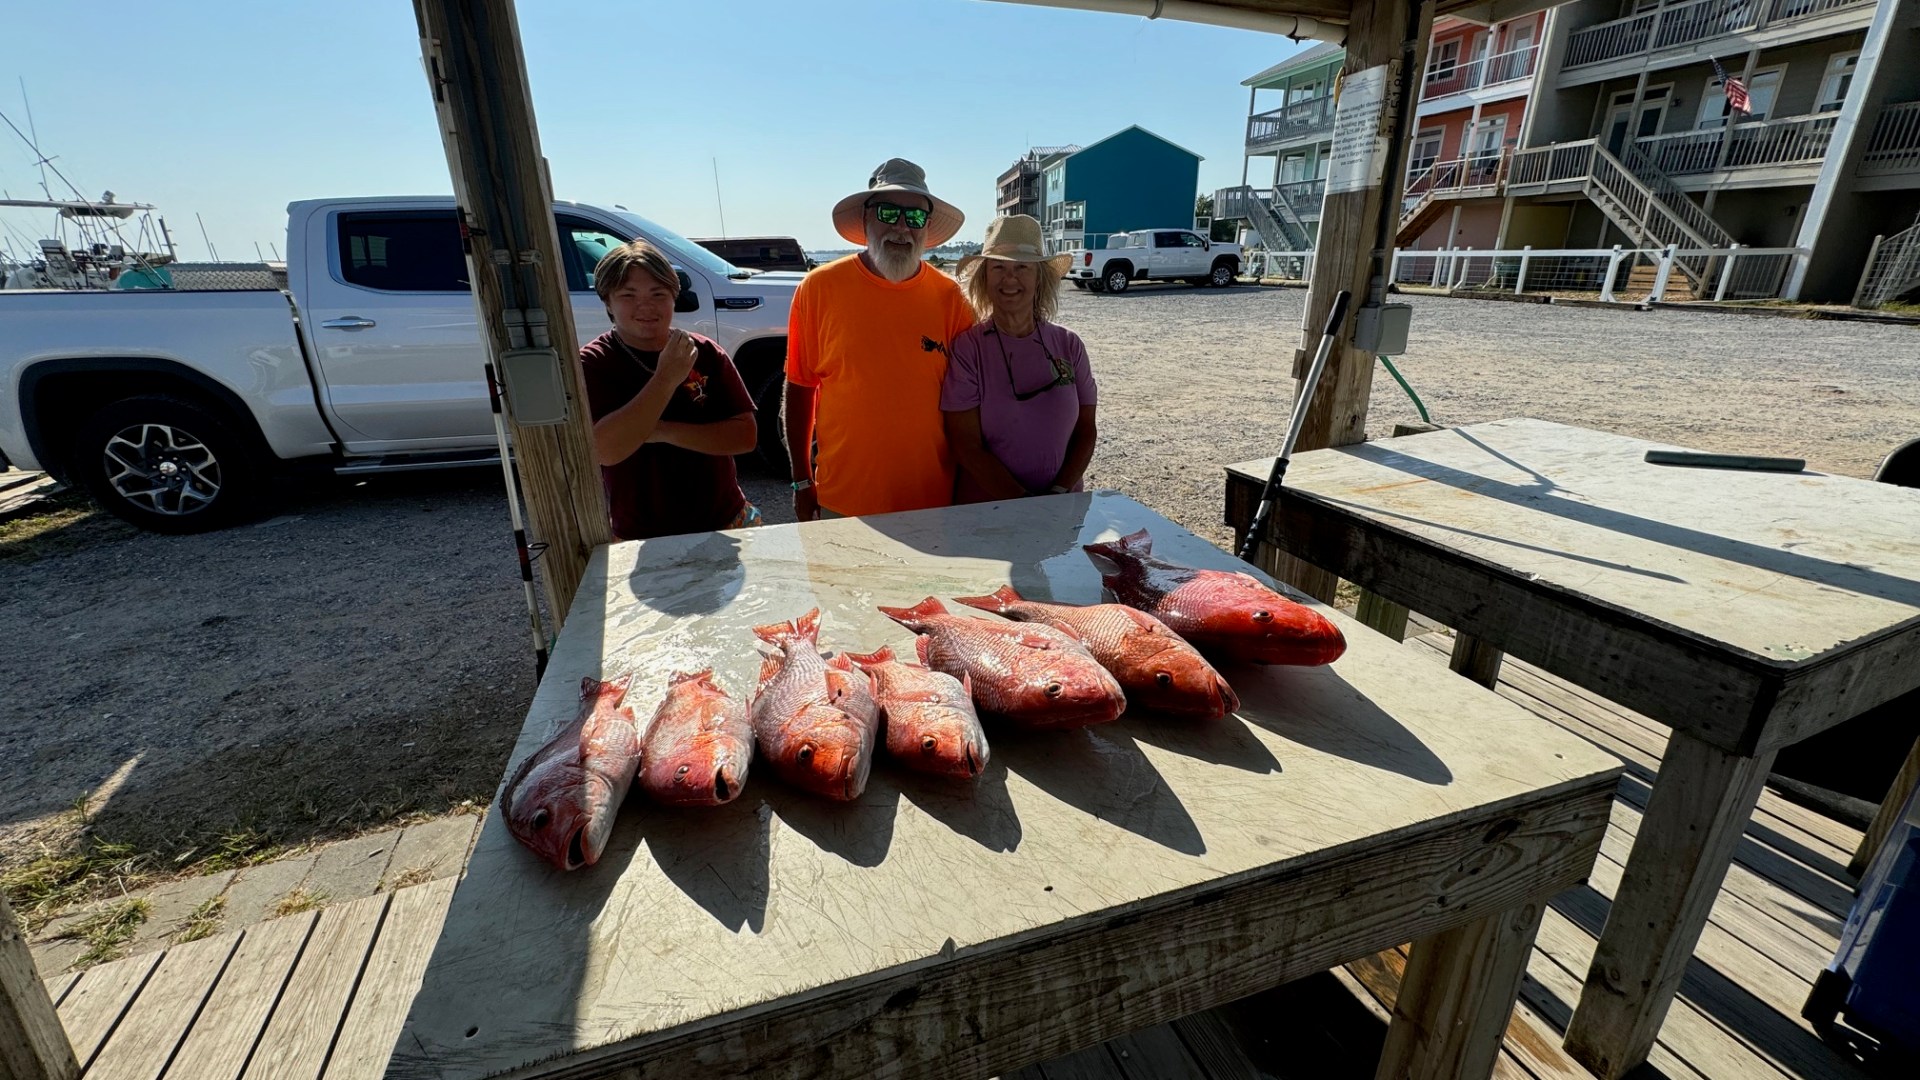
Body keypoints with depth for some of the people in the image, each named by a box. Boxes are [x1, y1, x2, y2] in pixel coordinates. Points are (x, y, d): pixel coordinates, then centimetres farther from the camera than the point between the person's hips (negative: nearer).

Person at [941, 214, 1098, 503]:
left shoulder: (1069, 345, 3)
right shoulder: (966, 348, -7)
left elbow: (1086, 431, 6)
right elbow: (967, 447, -10)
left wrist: (1059, 494, -8)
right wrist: (1027, 505, -14)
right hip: (987, 508, -2)